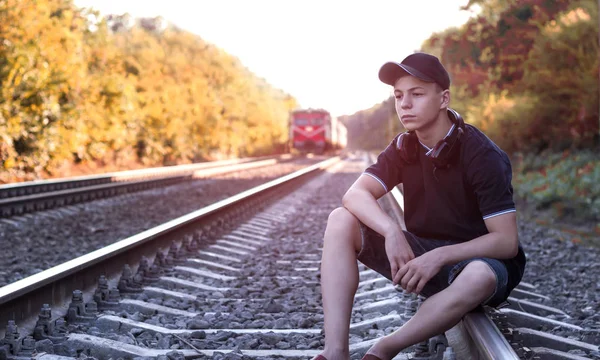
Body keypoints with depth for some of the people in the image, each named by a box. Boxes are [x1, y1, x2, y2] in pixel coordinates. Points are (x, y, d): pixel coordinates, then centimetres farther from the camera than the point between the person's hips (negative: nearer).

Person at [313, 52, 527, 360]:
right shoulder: (404, 147, -1)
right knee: (341, 221, -15)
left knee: (482, 276, -41)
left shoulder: (481, 155, -18)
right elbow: (355, 195, -15)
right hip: (420, 254, 5)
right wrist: (392, 232, -34)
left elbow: (506, 241, -22)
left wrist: (440, 257, -33)